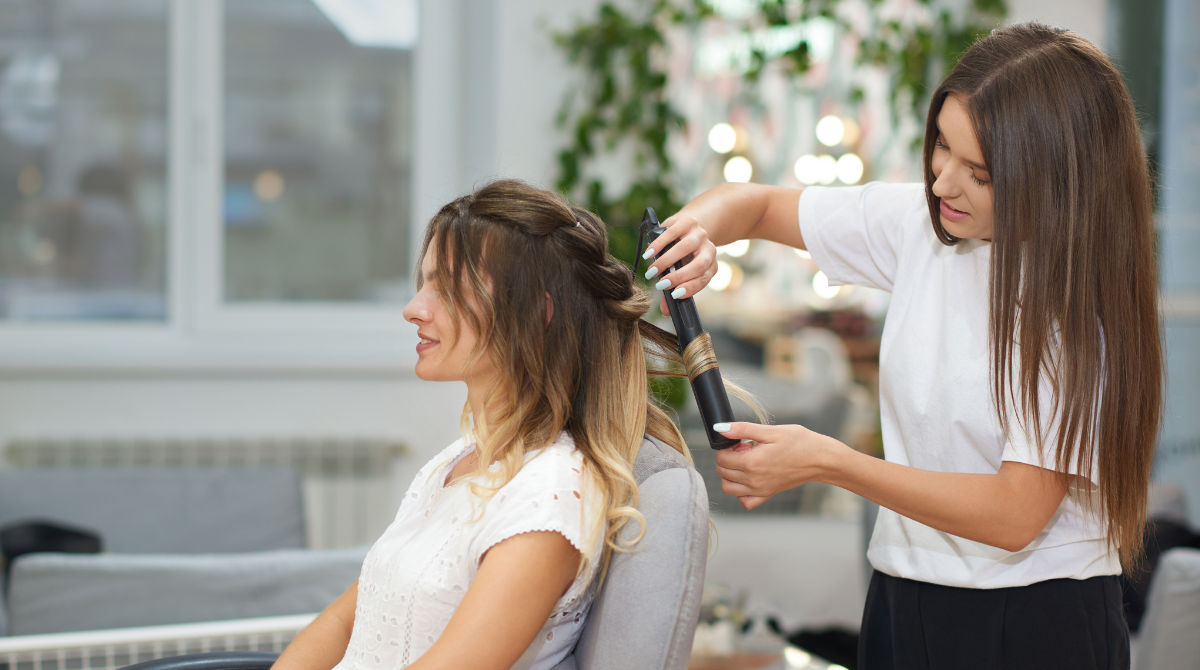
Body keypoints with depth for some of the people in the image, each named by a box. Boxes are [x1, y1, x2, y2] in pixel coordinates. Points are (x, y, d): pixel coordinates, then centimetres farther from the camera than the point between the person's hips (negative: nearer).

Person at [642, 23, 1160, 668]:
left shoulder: (1083, 309, -18)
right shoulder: (922, 223, -2)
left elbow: (1015, 516, -22)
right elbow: (757, 203, 10)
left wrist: (825, 461, -24)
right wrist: (703, 225, -14)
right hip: (904, 599, 5)